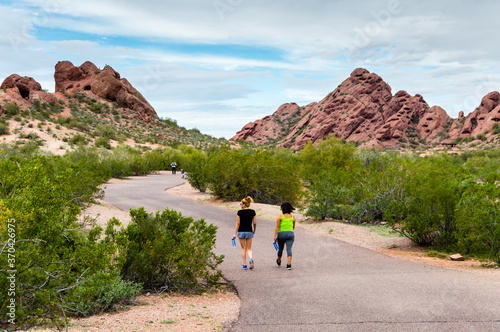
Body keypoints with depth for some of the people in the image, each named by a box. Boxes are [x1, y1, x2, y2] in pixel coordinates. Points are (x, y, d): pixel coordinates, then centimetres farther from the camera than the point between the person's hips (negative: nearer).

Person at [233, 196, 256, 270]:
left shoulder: (239, 212, -9)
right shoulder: (253, 212, -2)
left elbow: (238, 223, -8)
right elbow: (254, 223, 1)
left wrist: (235, 233, -2)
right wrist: (254, 230, 19)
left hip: (241, 231, -1)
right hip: (249, 231, 2)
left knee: (243, 248, 10)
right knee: (249, 249, 11)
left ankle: (244, 265, 9)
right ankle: (251, 259, -19)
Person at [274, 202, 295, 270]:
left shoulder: (280, 216, -5)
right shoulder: (292, 217, 5)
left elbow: (277, 227, -10)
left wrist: (275, 236, -8)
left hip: (281, 234, -1)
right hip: (290, 234, 1)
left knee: (280, 249, 16)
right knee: (289, 249, -5)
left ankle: (279, 262, 39)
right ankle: (289, 264, -18)